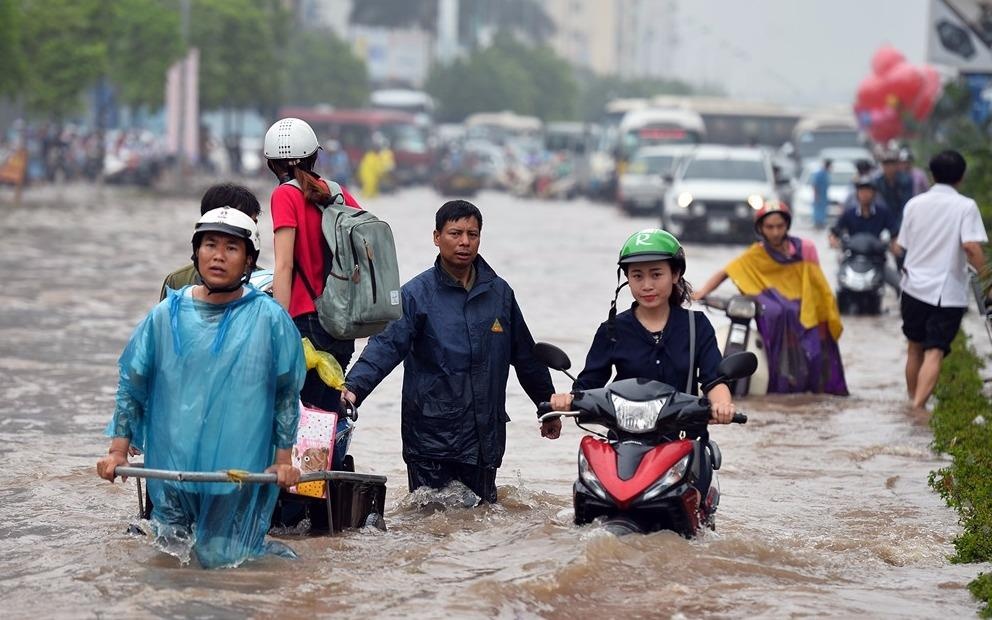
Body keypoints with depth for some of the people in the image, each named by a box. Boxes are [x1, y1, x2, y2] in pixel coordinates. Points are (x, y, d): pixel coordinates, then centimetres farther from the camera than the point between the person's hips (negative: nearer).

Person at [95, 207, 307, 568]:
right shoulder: (166, 315, 2)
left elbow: (286, 395, 4)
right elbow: (131, 385, 9)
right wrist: (118, 451, 5)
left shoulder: (269, 318, -2)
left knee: (221, 559, -2)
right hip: (172, 467, 2)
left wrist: (283, 459, 1)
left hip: (241, 470, -2)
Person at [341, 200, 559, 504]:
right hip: (430, 435, -3)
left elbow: (525, 356, 19)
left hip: (486, 435, 3)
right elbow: (386, 346, -15)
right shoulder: (417, 294, -3)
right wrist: (354, 387, -31)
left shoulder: (499, 293, 9)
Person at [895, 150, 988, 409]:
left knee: (915, 348, 19)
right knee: (934, 353, -9)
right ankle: (918, 407, -24)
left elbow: (901, 246, 12)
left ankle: (913, 401, 31)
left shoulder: (914, 204, 5)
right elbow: (971, 247, -20)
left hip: (914, 287, 4)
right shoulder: (965, 206, -8)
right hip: (948, 292, -4)